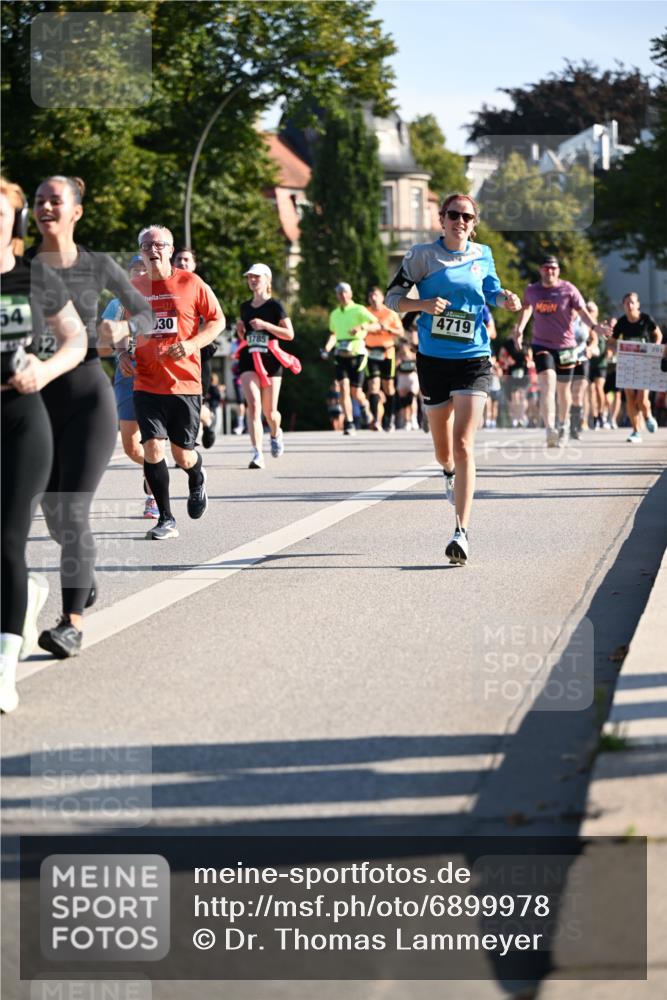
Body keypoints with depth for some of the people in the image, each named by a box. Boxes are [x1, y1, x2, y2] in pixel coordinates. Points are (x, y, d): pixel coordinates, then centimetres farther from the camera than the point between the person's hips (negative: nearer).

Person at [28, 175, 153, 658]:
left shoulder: (98, 266, 0)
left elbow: (145, 314, 12)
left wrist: (123, 328, -10)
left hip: (89, 398, -3)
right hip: (36, 401, 3)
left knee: (73, 512, -14)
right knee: (54, 513, 13)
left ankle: (73, 626, -15)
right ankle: (85, 572, 45)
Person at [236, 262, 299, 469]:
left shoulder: (275, 306, -1)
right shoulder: (245, 307, 13)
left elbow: (289, 334, -6)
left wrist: (265, 325, -15)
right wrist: (241, 330, 3)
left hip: (270, 360, -3)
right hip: (249, 360, 3)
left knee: (270, 411, 3)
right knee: (253, 406, -16)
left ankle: (276, 434, 39)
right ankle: (257, 454, -23)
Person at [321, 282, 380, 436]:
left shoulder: (359, 310, -2)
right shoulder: (334, 314, 14)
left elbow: (377, 325, -11)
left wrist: (362, 327, -29)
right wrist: (326, 349, 12)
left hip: (357, 353, -4)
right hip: (341, 354, 4)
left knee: (355, 392, -1)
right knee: (343, 387, -13)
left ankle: (364, 406, 34)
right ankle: (349, 423, -11)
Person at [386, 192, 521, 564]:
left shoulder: (482, 255, 7)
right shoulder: (423, 254, 0)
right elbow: (393, 297, -1)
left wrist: (506, 298, 3)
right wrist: (423, 303, -20)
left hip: (474, 359, 0)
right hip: (433, 359, 0)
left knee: (463, 445, -15)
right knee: (443, 448, 12)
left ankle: (463, 533, -18)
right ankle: (449, 472, 53)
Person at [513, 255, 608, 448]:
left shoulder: (568, 290, -2)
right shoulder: (531, 291, 5)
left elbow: (582, 311, -5)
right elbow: (527, 308, 24)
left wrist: (595, 326, -22)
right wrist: (519, 329, 15)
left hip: (565, 346, 0)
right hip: (542, 345, 0)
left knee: (563, 388, 11)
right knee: (547, 384, -20)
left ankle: (562, 426, 36)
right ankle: (550, 430, -33)